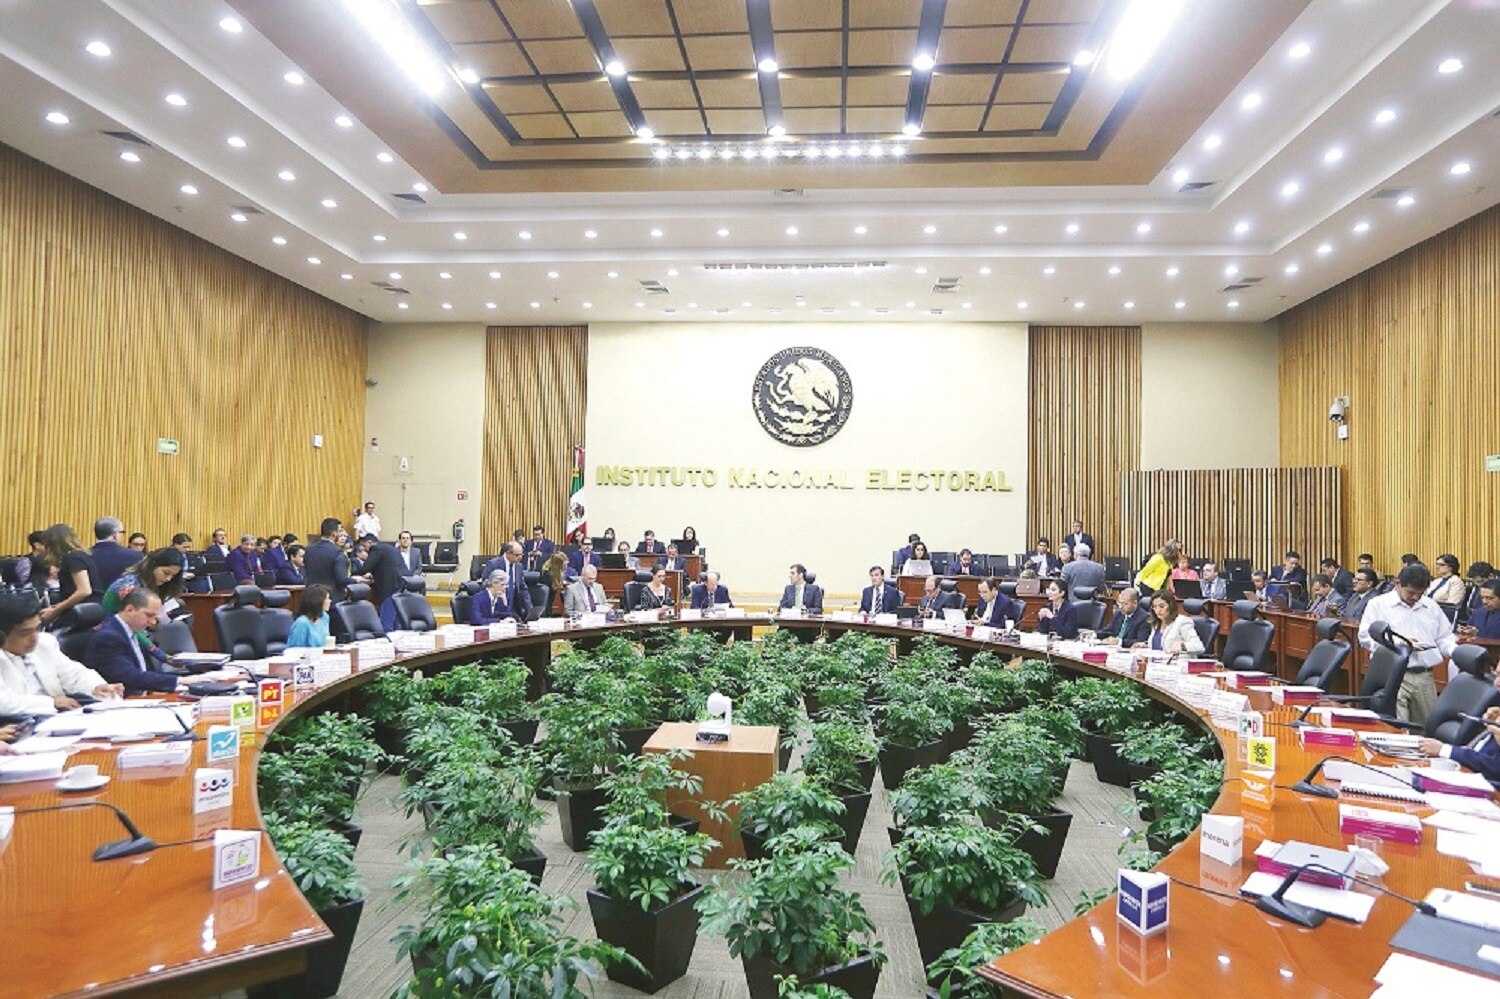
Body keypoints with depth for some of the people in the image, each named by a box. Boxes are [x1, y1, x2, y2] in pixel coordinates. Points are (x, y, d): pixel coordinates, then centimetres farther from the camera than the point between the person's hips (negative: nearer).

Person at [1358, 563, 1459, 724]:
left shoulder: (1431, 606, 16)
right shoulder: (1378, 604, 0)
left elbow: (1444, 638, 17)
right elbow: (1365, 637, -7)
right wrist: (1398, 643, -17)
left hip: (1425, 676, 5)